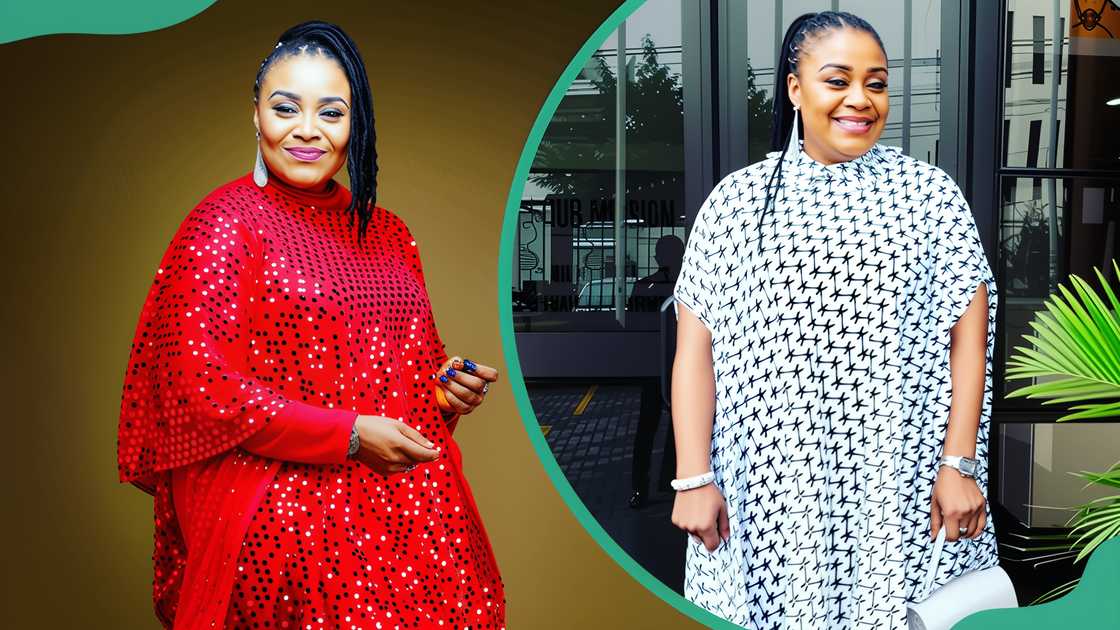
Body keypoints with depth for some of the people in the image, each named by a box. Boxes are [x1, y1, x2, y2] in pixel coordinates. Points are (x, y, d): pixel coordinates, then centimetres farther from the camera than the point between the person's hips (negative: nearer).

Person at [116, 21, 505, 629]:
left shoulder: (385, 232, 15)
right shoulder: (223, 224, -4)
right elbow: (199, 385, -12)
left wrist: (446, 388, 1)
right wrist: (350, 436, -15)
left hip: (409, 500, 5)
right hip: (285, 505, -5)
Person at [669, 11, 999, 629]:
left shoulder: (930, 193, 5)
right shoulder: (737, 200, 4)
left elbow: (968, 335, 2)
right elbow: (695, 349, 1)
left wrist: (959, 466, -5)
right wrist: (693, 478, -5)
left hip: (899, 487, 0)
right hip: (771, 489, 0)